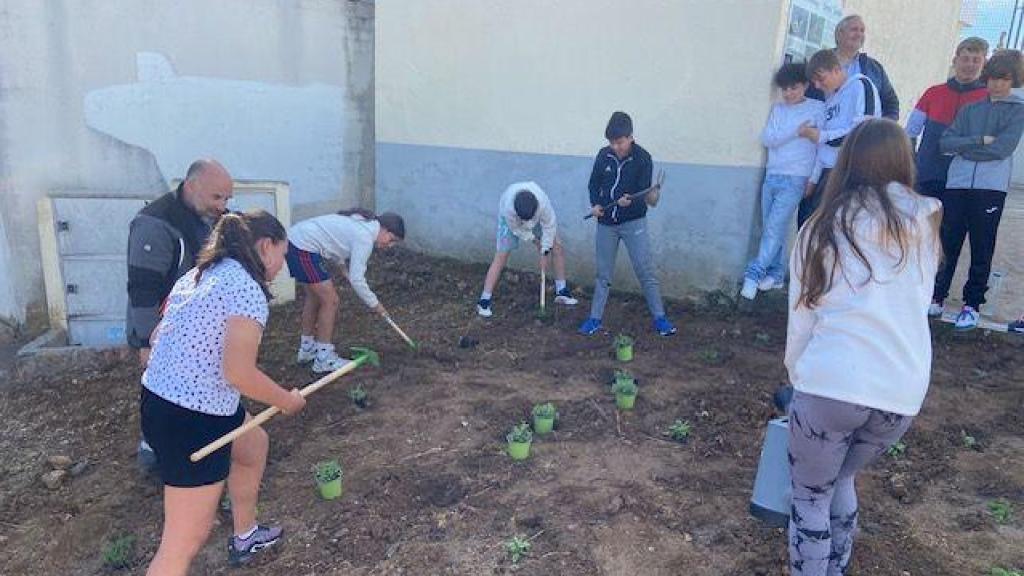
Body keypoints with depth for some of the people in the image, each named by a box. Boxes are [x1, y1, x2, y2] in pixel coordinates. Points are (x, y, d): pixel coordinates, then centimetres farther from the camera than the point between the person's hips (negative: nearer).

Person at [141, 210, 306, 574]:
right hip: (192, 421, -10)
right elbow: (238, 373, -24)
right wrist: (287, 401, -9)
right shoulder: (247, 287, -19)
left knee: (255, 445, 31)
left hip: (160, 399, 10)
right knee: (187, 541, 1)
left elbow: (157, 337, 14)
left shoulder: (198, 274, 8)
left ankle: (245, 535, 50)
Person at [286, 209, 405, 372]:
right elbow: (356, 279, -16)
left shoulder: (363, 223, 11)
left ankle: (307, 348, 35)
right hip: (303, 248, -11)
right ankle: (324, 359, 4)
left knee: (314, 297, 21)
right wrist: (375, 304, -4)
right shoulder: (365, 236, -17)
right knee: (330, 301, -5)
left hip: (296, 238, 11)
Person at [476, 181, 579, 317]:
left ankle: (561, 291, 12)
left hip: (538, 215, 3)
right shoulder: (508, 208, -43)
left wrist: (544, 254, -19)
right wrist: (533, 239, -9)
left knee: (557, 247, -3)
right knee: (501, 257, -10)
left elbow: (549, 227, -24)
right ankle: (484, 301, -5)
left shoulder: (543, 203, -41)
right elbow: (517, 229, -21)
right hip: (511, 220, -2)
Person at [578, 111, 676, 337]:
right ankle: (595, 319, 20)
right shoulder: (604, 155, -2)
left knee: (645, 272, -2)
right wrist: (595, 204, -7)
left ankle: (659, 318, 11)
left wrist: (630, 201, -35)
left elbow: (644, 194, -15)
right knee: (603, 274, 10)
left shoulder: (643, 159, -12)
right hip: (606, 224, 3)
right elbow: (594, 183, 10)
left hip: (634, 223, -3)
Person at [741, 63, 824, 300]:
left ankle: (754, 274, -8)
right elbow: (767, 139, 0)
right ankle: (775, 274, 16)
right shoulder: (778, 109, 13)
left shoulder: (817, 109, 1)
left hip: (795, 179, -5)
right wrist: (796, 130, -13)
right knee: (771, 228, 7)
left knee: (774, 228, -11)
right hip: (771, 176, 5)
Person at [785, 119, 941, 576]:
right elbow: (919, 303, 14)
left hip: (832, 383, -4)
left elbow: (801, 317, 3)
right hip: (902, 391, 4)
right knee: (842, 480, 26)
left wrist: (797, 375, 17)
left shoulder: (822, 229, 2)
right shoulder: (924, 223, 9)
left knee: (810, 497, 15)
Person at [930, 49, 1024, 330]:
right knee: (948, 244, 3)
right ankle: (937, 296, 13)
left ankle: (972, 304, 11)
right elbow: (945, 142, 1)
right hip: (957, 183, 2)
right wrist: (981, 141, -10)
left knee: (982, 249, 3)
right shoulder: (970, 109, 14)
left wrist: (963, 146, -2)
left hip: (991, 188, -2)